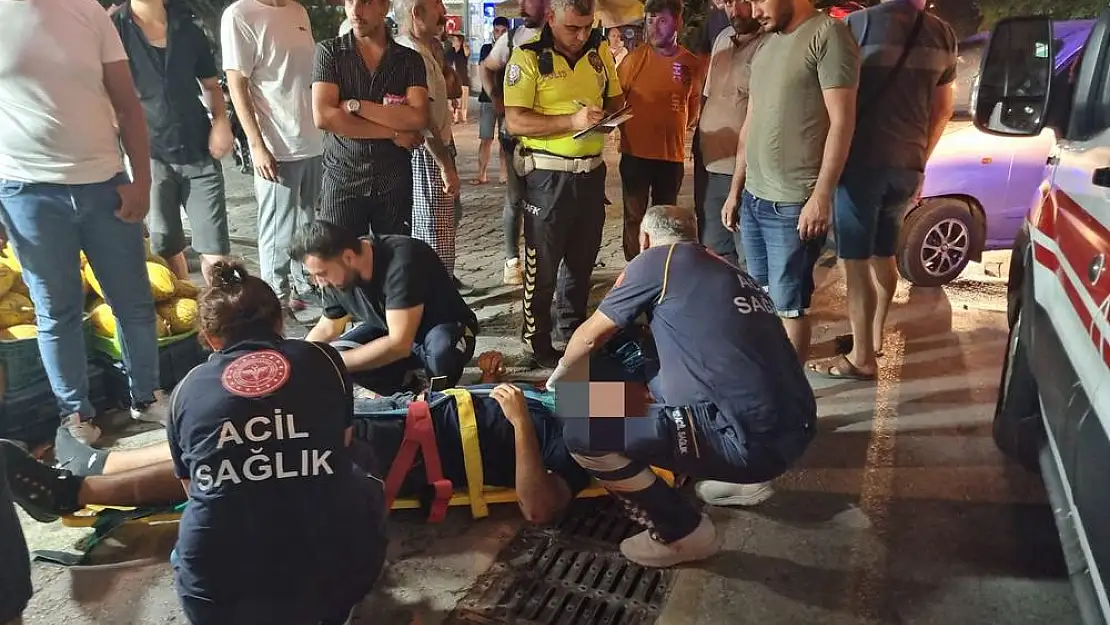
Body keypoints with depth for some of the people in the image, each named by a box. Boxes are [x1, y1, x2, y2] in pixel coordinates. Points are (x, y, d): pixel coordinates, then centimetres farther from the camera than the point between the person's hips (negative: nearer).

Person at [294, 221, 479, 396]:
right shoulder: (335, 277, -12)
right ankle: (406, 385, 3)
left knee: (440, 351, -40)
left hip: (447, 329, -6)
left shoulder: (401, 262, -34)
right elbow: (327, 329, 6)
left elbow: (399, 343, -36)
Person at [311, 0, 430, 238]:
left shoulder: (410, 59, 4)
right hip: (342, 179, -1)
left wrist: (355, 106, -14)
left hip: (395, 181, 1)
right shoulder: (329, 51, 2)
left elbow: (418, 118, -11)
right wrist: (393, 133, -11)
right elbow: (323, 117, -12)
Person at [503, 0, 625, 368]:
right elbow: (515, 122, -18)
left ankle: (576, 334, 36)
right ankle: (539, 346, 18)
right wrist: (572, 121, -26)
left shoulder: (600, 50, 5)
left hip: (591, 172, 6)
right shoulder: (528, 57, -12)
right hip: (548, 176, -5)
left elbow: (616, 98, 18)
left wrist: (612, 113, -6)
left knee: (582, 260, 18)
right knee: (542, 266, 5)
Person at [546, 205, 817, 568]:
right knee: (661, 373, 26)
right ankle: (746, 480, 25)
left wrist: (558, 380, 30)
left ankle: (685, 533, 7)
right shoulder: (729, 271, 22)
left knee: (581, 431, -7)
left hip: (752, 440, -9)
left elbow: (589, 338, 9)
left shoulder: (659, 259, 1)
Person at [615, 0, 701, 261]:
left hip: (673, 154, 2)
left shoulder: (691, 63, 0)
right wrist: (626, 127, -8)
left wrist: (678, 128, 2)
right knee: (635, 217, 5)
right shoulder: (634, 58, -6)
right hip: (635, 153, -2)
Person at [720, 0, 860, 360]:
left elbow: (842, 121, -14)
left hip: (794, 204, -7)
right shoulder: (766, 46, 15)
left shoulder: (828, 34, -8)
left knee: (788, 306, 1)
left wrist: (821, 195, -19)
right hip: (753, 199, 7)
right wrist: (735, 191, 17)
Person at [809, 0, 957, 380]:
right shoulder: (942, 35, 7)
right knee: (884, 255, 19)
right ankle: (873, 336, 33)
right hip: (907, 165, 6)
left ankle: (861, 358, 5)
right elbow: (943, 110, 15)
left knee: (856, 261, 0)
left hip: (861, 161, -6)